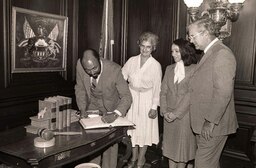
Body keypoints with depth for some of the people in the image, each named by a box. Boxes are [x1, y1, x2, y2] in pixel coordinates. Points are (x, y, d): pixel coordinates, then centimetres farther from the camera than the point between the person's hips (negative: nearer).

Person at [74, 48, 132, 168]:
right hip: (93, 107, 3)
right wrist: (82, 108, -12)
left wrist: (115, 114, -39)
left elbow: (126, 96, -24)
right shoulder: (80, 65, -20)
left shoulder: (114, 70, -30)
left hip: (111, 108, -2)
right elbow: (80, 88, -2)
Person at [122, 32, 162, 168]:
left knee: (144, 128, 8)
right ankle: (134, 157, 33)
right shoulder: (132, 61, -1)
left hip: (146, 99, -3)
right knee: (132, 127, 13)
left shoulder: (156, 65, -8)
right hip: (131, 98, 3)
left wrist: (154, 106, -9)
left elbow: (157, 88, -6)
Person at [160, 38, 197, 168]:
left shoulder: (194, 69, -9)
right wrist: (164, 111, -6)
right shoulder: (169, 69, 9)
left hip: (185, 115, -4)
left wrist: (176, 113, -16)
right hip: (169, 116, 5)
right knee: (170, 145, 13)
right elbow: (163, 92, 6)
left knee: (182, 146, 8)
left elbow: (191, 94, -14)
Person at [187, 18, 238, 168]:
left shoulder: (222, 54, -16)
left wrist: (210, 122, -20)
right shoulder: (210, 53, 14)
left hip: (214, 124, -9)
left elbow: (223, 92, -23)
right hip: (205, 122, 9)